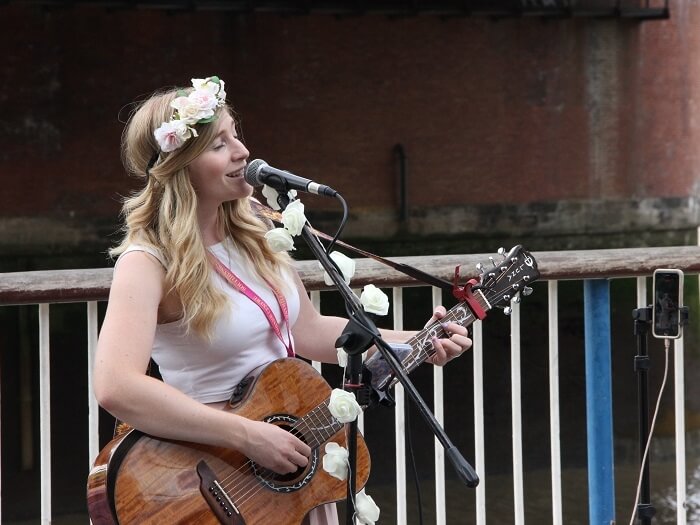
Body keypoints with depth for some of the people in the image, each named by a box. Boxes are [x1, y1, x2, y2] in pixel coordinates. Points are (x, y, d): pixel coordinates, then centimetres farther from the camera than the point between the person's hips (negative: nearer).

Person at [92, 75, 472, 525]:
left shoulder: (255, 235, 5)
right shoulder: (149, 263, -17)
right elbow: (116, 387, -31)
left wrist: (416, 343, 9)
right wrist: (249, 437, -28)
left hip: (293, 465, 6)